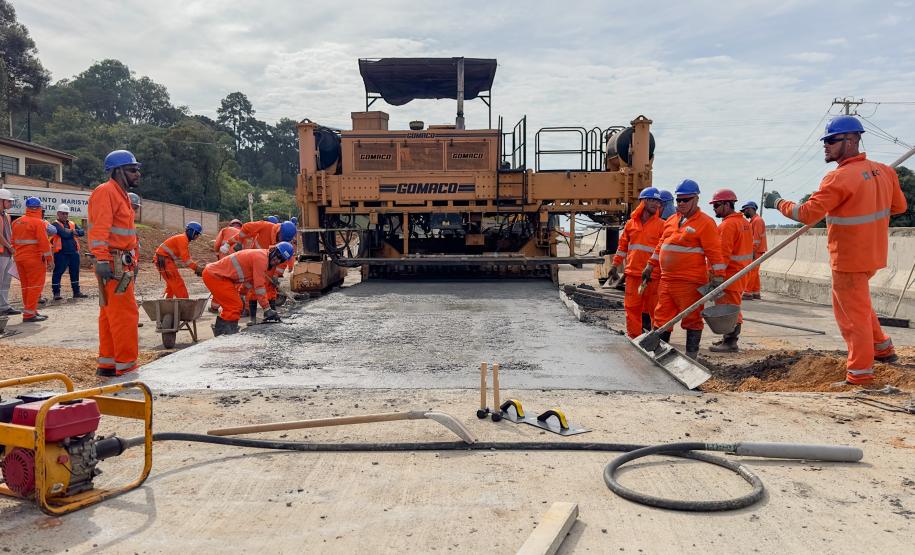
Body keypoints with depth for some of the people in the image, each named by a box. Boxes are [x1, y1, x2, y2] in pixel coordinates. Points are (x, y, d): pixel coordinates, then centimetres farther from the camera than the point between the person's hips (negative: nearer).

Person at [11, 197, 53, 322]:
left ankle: (31, 311, 22)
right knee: (35, 285, -4)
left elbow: (14, 241, 17)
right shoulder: (38, 222, -12)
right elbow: (44, 242, -16)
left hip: (19, 257, 8)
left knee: (26, 285, 14)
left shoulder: (17, 222, 11)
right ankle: (29, 314, -7)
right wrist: (49, 258, -12)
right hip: (34, 258, -8)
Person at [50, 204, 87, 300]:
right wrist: (73, 232, -2)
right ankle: (56, 292, 2)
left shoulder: (72, 224, 18)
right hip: (61, 253, -6)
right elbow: (64, 234, -19)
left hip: (74, 252, 6)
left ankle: (76, 291, 20)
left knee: (75, 272, 12)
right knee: (58, 272, -3)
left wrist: (73, 231, -13)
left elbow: (82, 232, 3)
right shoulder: (56, 224, -2)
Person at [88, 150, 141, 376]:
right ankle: (126, 365, -4)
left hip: (122, 262, 10)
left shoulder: (121, 194, 22)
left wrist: (132, 261, 24)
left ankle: (107, 364, 21)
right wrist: (102, 260, -28)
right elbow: (99, 229, -21)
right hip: (113, 263, -10)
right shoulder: (106, 192, -11)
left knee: (110, 313, 13)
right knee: (125, 313, -9)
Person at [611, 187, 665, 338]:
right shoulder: (631, 223, 10)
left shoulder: (661, 225, 0)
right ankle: (634, 335, 15)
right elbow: (622, 246, 18)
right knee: (632, 306, 6)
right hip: (633, 273, 3)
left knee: (654, 307, 1)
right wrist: (615, 265, 17)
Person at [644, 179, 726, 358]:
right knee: (662, 317, 12)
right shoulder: (671, 220, 15)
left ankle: (691, 356, 13)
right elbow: (661, 245, 23)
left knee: (692, 320, 4)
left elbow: (715, 252, -12)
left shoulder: (705, 222, -8)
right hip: (667, 280, 7)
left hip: (690, 283, -7)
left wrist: (718, 277, -16)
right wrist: (650, 266, 22)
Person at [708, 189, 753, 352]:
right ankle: (731, 338, 25)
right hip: (740, 273, 10)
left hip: (729, 274, -10)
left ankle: (730, 343, -3)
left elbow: (723, 254, -22)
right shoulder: (744, 222, 15)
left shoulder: (728, 225, -17)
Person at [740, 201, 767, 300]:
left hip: (755, 251, -10)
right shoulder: (753, 220, 20)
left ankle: (748, 293, -12)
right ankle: (756, 293, 15)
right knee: (754, 272, 12)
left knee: (751, 271, -11)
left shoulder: (757, 220, -11)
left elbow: (757, 238, -18)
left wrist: (753, 251, -22)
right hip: (754, 251, 10)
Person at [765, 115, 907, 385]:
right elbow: (899, 206, 13)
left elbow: (808, 213, -24)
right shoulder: (883, 171, 3)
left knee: (853, 312, 2)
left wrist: (778, 203, -10)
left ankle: (860, 372, 11)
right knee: (858, 303, 27)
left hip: (849, 259, -8)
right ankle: (882, 347, 33)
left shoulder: (840, 178, -22)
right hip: (872, 253, 8)